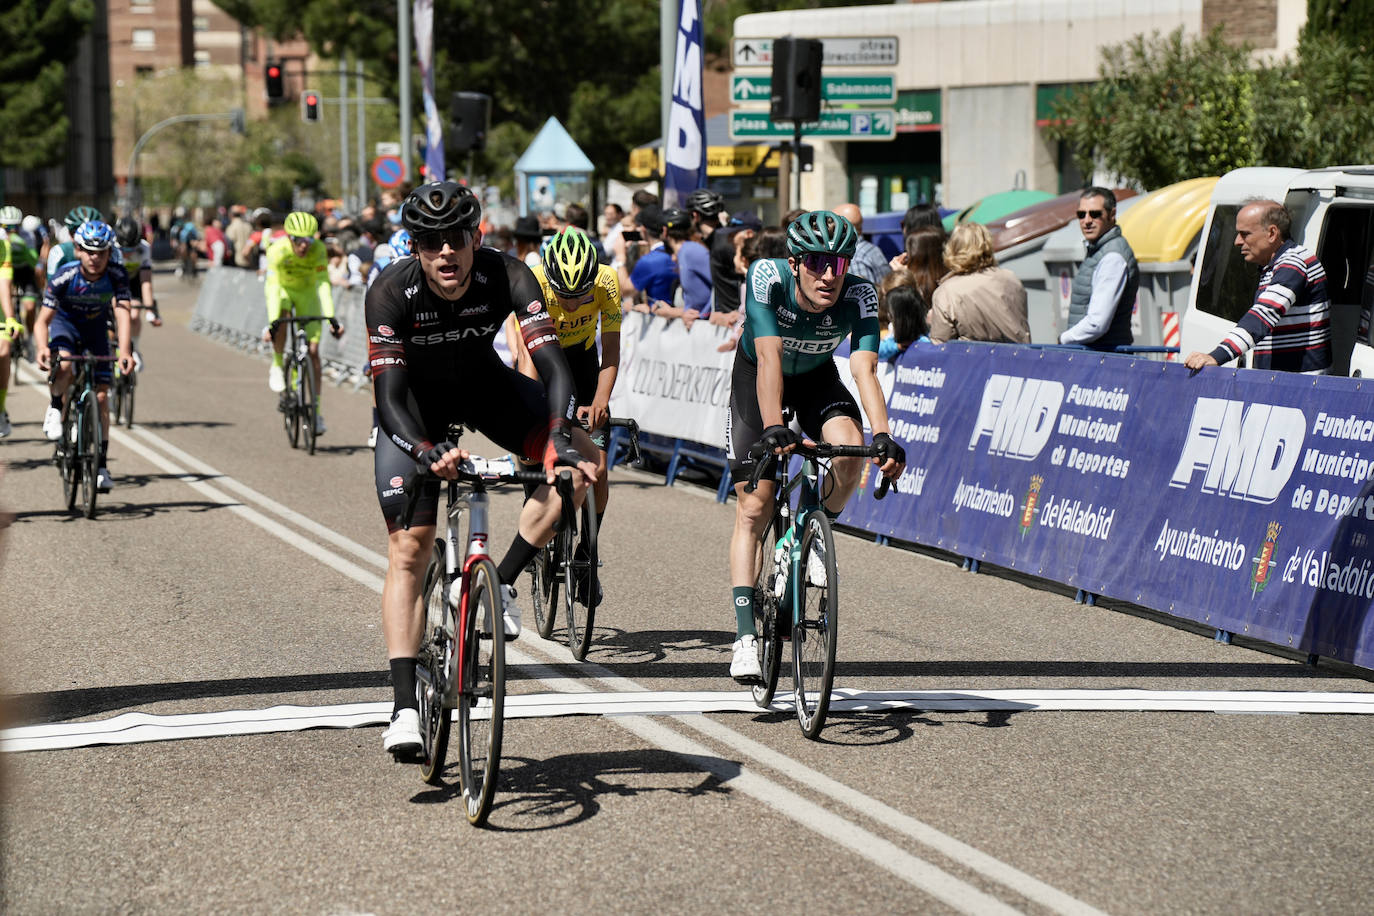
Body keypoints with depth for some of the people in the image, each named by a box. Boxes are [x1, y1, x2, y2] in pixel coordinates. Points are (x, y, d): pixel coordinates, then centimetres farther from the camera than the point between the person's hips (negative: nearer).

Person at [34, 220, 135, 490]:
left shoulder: (116, 275, -27)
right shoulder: (64, 277, -30)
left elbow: (122, 314, -34)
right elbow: (42, 321, -28)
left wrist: (125, 351, -50)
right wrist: (42, 349, -49)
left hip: (96, 328, 2)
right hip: (65, 323, -2)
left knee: (101, 396, -5)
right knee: (63, 367, -36)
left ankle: (101, 465, 2)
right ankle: (55, 407, -4)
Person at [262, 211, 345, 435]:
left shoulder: (319, 250, -28)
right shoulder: (278, 250, -32)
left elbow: (323, 285, -30)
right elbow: (273, 287, -38)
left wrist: (331, 318, -40)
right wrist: (272, 322, -47)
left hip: (307, 292, 1)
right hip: (282, 289, -1)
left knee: (313, 351, -7)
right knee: (280, 325, -36)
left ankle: (316, 410, -2)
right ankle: (277, 366, -7)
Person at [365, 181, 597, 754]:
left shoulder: (506, 277, -29)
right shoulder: (392, 292, -31)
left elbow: (551, 363, -35)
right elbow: (389, 395, -36)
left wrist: (560, 440, -52)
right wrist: (429, 454, -53)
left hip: (484, 385, 2)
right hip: (415, 405, -2)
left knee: (581, 462, -21)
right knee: (408, 550, -11)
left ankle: (502, 583, -7)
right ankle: (404, 707, -10)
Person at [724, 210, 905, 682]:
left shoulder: (859, 295, -29)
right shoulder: (766, 277, -34)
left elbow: (865, 369, -38)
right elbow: (769, 357, -42)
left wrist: (883, 436, -53)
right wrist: (773, 428, -54)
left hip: (817, 376, 2)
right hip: (758, 376, -1)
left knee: (851, 448, -30)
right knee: (754, 508, -9)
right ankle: (745, 635, -5)